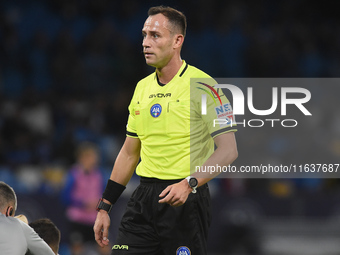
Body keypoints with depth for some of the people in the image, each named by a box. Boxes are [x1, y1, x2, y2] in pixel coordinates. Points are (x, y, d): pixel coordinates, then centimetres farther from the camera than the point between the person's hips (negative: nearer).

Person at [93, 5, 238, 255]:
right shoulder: (142, 87, 13)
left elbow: (228, 150, -13)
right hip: (144, 197, 6)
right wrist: (104, 207, 17)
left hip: (185, 200, -6)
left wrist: (189, 183, -26)